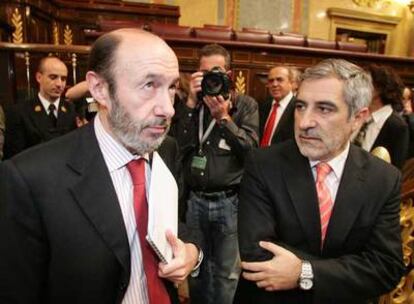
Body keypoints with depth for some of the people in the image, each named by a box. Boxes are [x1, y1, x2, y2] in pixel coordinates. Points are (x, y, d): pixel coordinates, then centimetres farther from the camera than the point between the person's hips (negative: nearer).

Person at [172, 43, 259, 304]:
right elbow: (178, 144, -7)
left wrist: (224, 117, -19)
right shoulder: (190, 103, 6)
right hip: (194, 200, 3)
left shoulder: (246, 104, 1)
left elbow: (251, 148, -10)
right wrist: (192, 102, -12)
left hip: (230, 201, -2)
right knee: (196, 267, 18)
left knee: (227, 274, 11)